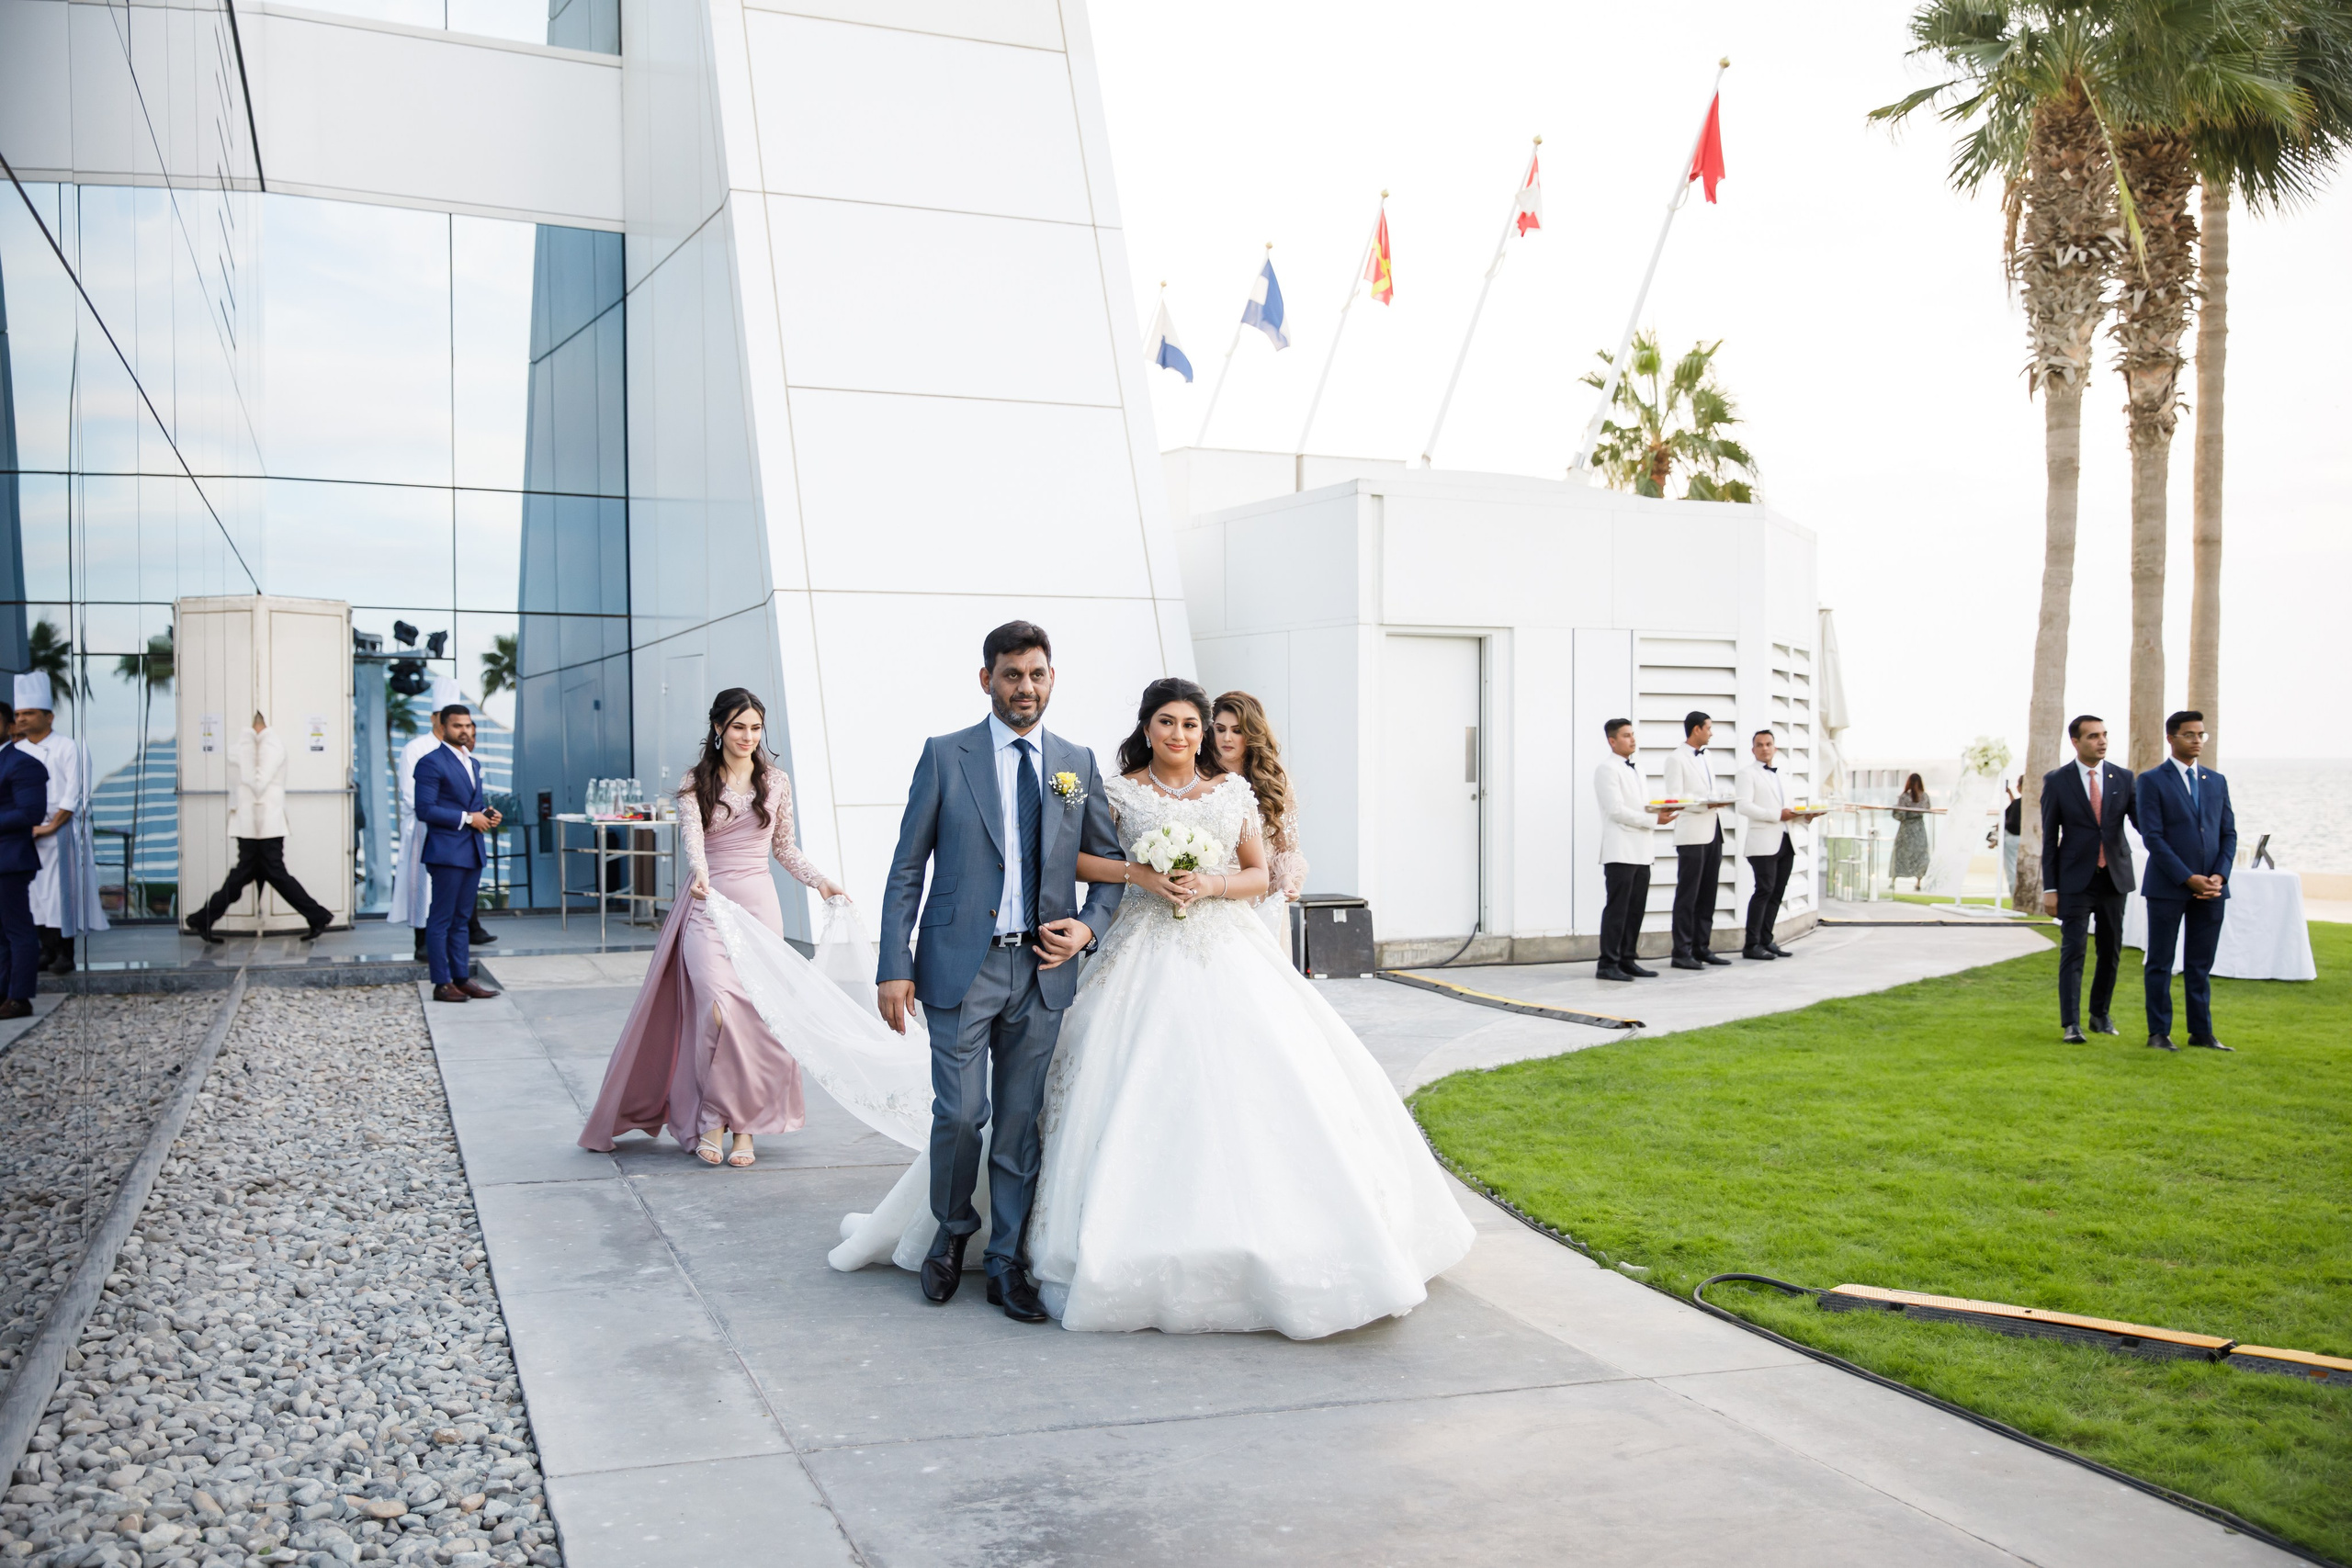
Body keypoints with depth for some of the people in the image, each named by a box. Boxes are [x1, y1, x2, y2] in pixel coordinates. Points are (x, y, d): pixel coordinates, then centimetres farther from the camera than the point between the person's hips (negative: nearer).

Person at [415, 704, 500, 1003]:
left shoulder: (474, 764, 18)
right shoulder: (431, 763, -8)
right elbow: (425, 810, -15)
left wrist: (487, 815, 5)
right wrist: (467, 818, -16)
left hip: (472, 852, 8)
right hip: (446, 852, -8)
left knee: (461, 919, 12)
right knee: (442, 919, -3)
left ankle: (462, 978, 17)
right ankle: (442, 984, -1)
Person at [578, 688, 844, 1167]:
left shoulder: (776, 781, 9)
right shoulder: (695, 782, 2)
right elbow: (691, 834, -16)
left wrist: (820, 881, 7)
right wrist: (699, 872, -35)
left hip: (759, 905, 2)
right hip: (709, 907, -2)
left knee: (757, 1012, -2)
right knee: (719, 1008, -17)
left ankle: (745, 1126, 8)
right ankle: (713, 1118, 0)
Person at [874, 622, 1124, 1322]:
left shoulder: (1078, 763, 9)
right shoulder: (944, 756, 1)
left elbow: (1112, 863, 15)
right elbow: (906, 868, 0)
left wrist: (1088, 926, -3)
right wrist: (894, 966, -7)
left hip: (1041, 970, 3)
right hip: (961, 963, -2)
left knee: (1021, 1121, 7)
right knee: (960, 1113, -4)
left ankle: (1006, 1263, 19)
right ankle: (952, 1233, 23)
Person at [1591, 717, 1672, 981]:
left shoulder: (1636, 771, 21)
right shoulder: (1607, 770, -6)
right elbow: (1616, 810, -15)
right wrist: (1653, 819, -15)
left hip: (1640, 852, 8)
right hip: (1620, 851, -8)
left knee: (1636, 909, 7)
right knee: (1617, 908, -9)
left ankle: (1627, 960, 12)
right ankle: (1608, 964, -7)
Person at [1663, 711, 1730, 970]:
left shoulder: (1705, 756, 19)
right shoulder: (1676, 758, -5)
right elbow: (1675, 798, -12)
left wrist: (1719, 797, 4)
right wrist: (1706, 803, -20)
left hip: (1713, 832, 8)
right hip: (1691, 834, -8)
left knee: (1707, 895, 9)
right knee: (1687, 896, -5)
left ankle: (1702, 948, 14)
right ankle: (1682, 953, -2)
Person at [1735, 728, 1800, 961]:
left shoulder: (1782, 777, 24)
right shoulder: (1748, 773, 1)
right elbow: (1744, 806, -12)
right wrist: (1777, 815, -17)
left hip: (1786, 841, 7)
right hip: (1763, 841, -7)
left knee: (1777, 892, 5)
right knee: (1764, 889, -13)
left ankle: (1766, 940, 11)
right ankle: (1751, 944, -11)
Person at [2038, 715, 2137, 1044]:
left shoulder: (2124, 778, 4)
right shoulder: (2056, 781, -2)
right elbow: (2049, 838, -1)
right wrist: (2050, 888, -5)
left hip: (2114, 877, 3)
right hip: (2076, 880, -3)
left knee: (2111, 952, 10)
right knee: (2073, 950, -7)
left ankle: (2100, 1015, 25)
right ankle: (2071, 1025, -8)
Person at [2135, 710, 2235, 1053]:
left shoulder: (2217, 782, 13)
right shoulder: (2151, 781, -3)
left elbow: (2229, 834, 11)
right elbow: (2152, 837, -10)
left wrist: (2219, 876, -5)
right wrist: (2188, 879, -15)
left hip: (2211, 888, 4)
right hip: (2168, 886, -4)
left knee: (2201, 964, 9)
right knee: (2160, 963, 2)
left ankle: (2201, 1032, 15)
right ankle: (2159, 1033, 9)